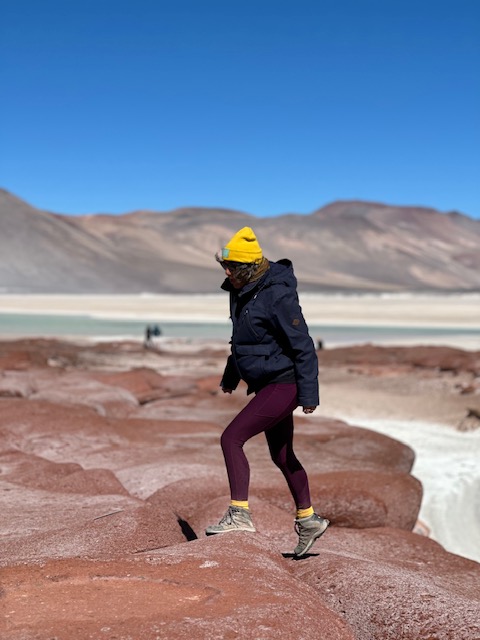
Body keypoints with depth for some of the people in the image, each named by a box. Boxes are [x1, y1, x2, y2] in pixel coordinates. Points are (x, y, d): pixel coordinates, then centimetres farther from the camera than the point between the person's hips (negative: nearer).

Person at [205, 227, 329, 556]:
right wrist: (231, 376, 29)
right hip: (267, 383, 10)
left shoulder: (277, 295, -22)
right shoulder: (241, 291, 5)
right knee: (281, 456, 18)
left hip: (283, 384, -10)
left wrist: (309, 395, -20)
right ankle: (309, 520, 32)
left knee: (231, 438, -15)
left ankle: (240, 515, -10)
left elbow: (304, 347, -20)